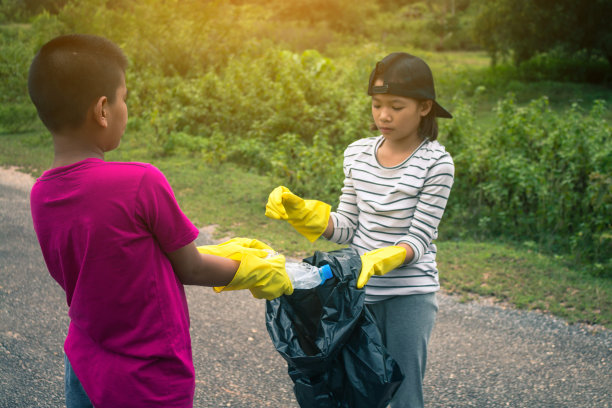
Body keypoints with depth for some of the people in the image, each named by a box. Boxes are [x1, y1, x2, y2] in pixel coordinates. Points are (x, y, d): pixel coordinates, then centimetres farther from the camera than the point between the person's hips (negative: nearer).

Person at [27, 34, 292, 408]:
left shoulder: (41, 195, -5)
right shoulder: (141, 183, -25)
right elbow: (189, 268, -11)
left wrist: (225, 254, 11)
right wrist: (254, 269, 8)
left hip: (83, 372, 6)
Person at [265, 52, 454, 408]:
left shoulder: (436, 163, -11)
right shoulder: (358, 154, 3)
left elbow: (418, 239, -13)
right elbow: (347, 227, 5)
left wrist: (381, 259, -30)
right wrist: (301, 211, -9)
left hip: (409, 294, -4)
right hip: (360, 290, 4)